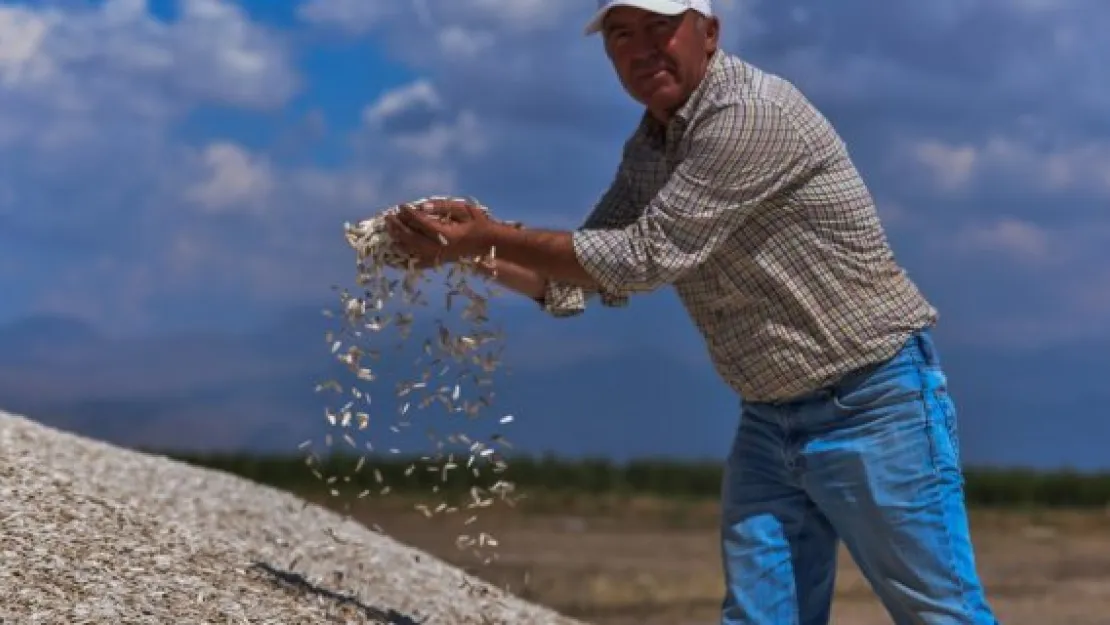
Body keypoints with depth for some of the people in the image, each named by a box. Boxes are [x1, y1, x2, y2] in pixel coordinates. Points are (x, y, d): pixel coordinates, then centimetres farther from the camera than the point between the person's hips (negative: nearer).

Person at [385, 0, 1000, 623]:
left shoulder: (753, 113, -20)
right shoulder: (649, 150, 7)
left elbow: (645, 257, -21)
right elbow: (587, 272, 11)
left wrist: (491, 236, -16)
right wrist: (470, 250, -4)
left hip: (877, 406, -8)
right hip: (770, 420, 8)